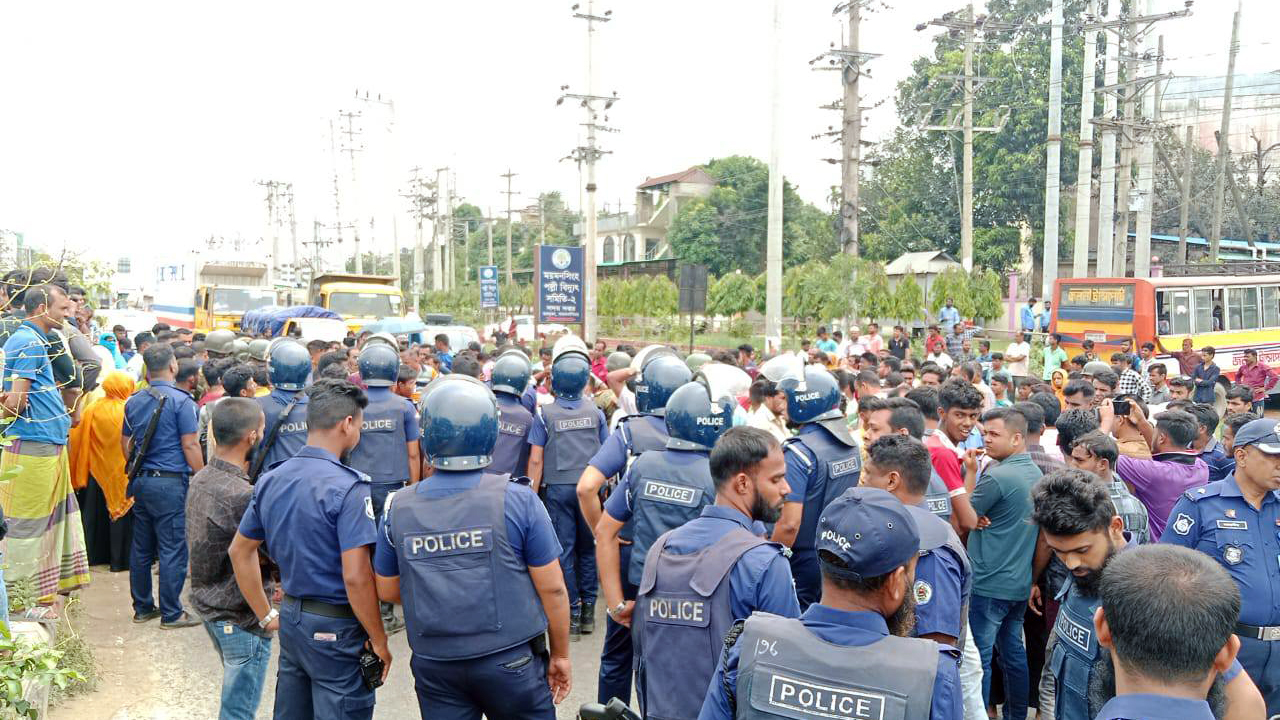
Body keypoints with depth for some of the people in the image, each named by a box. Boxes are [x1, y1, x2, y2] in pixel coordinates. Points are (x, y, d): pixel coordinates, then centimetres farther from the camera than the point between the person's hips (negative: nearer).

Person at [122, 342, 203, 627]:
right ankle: (171, 613, 5)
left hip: (140, 482, 7)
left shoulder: (133, 401, 10)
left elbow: (126, 443, 18)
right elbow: (190, 446, -13)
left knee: (141, 548, 14)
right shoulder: (181, 401, -11)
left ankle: (142, 607, 24)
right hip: (171, 483, -7)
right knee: (173, 550, 0)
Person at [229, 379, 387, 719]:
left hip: (291, 618, 7)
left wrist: (266, 615, 17)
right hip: (335, 628, -7)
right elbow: (356, 577, -24)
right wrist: (379, 640, -13)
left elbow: (240, 551, 14)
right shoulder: (347, 487, -20)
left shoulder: (271, 479, 4)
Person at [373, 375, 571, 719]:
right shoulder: (518, 500, -15)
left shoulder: (398, 507, -6)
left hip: (433, 666, 2)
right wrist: (561, 653, 4)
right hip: (510, 662, -2)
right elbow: (552, 588, -10)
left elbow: (387, 590, 7)